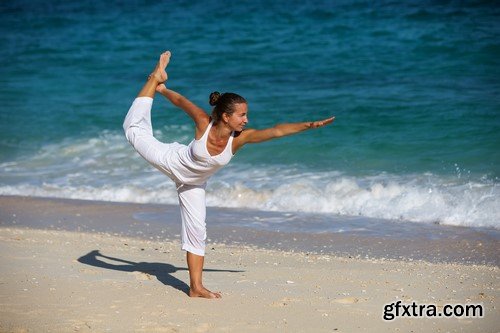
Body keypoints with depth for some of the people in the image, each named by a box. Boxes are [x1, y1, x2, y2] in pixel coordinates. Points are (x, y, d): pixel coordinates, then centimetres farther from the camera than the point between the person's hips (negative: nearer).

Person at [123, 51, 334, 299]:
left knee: (197, 230, 2)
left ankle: (196, 287, 10)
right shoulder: (204, 123, -34)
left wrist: (309, 125, -44)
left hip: (193, 183, 2)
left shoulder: (240, 138, -30)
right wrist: (163, 90, -6)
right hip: (171, 160, -2)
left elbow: (277, 131, -38)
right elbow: (181, 101, -19)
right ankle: (157, 78, 26)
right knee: (135, 129, 11)